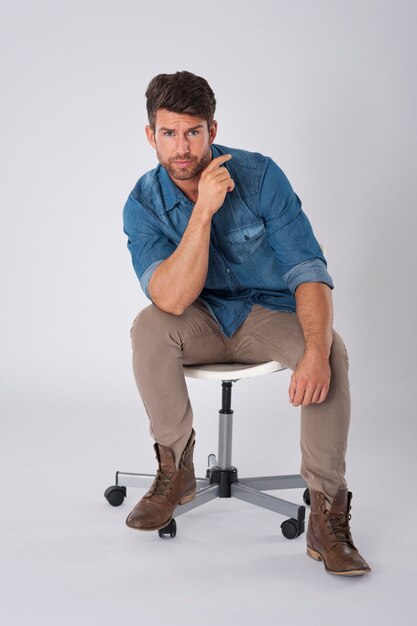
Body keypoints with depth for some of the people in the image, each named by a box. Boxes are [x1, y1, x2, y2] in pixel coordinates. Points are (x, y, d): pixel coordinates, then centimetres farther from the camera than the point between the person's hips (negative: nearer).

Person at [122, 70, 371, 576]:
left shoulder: (259, 175, -16)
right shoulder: (143, 204, -13)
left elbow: (307, 268, -20)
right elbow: (174, 300, -27)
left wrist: (316, 350, -38)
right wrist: (203, 210, -37)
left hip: (270, 314, 0)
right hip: (201, 321, 1)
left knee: (331, 350, -31)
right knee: (149, 327, -31)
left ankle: (326, 514, -24)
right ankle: (176, 471, -12)